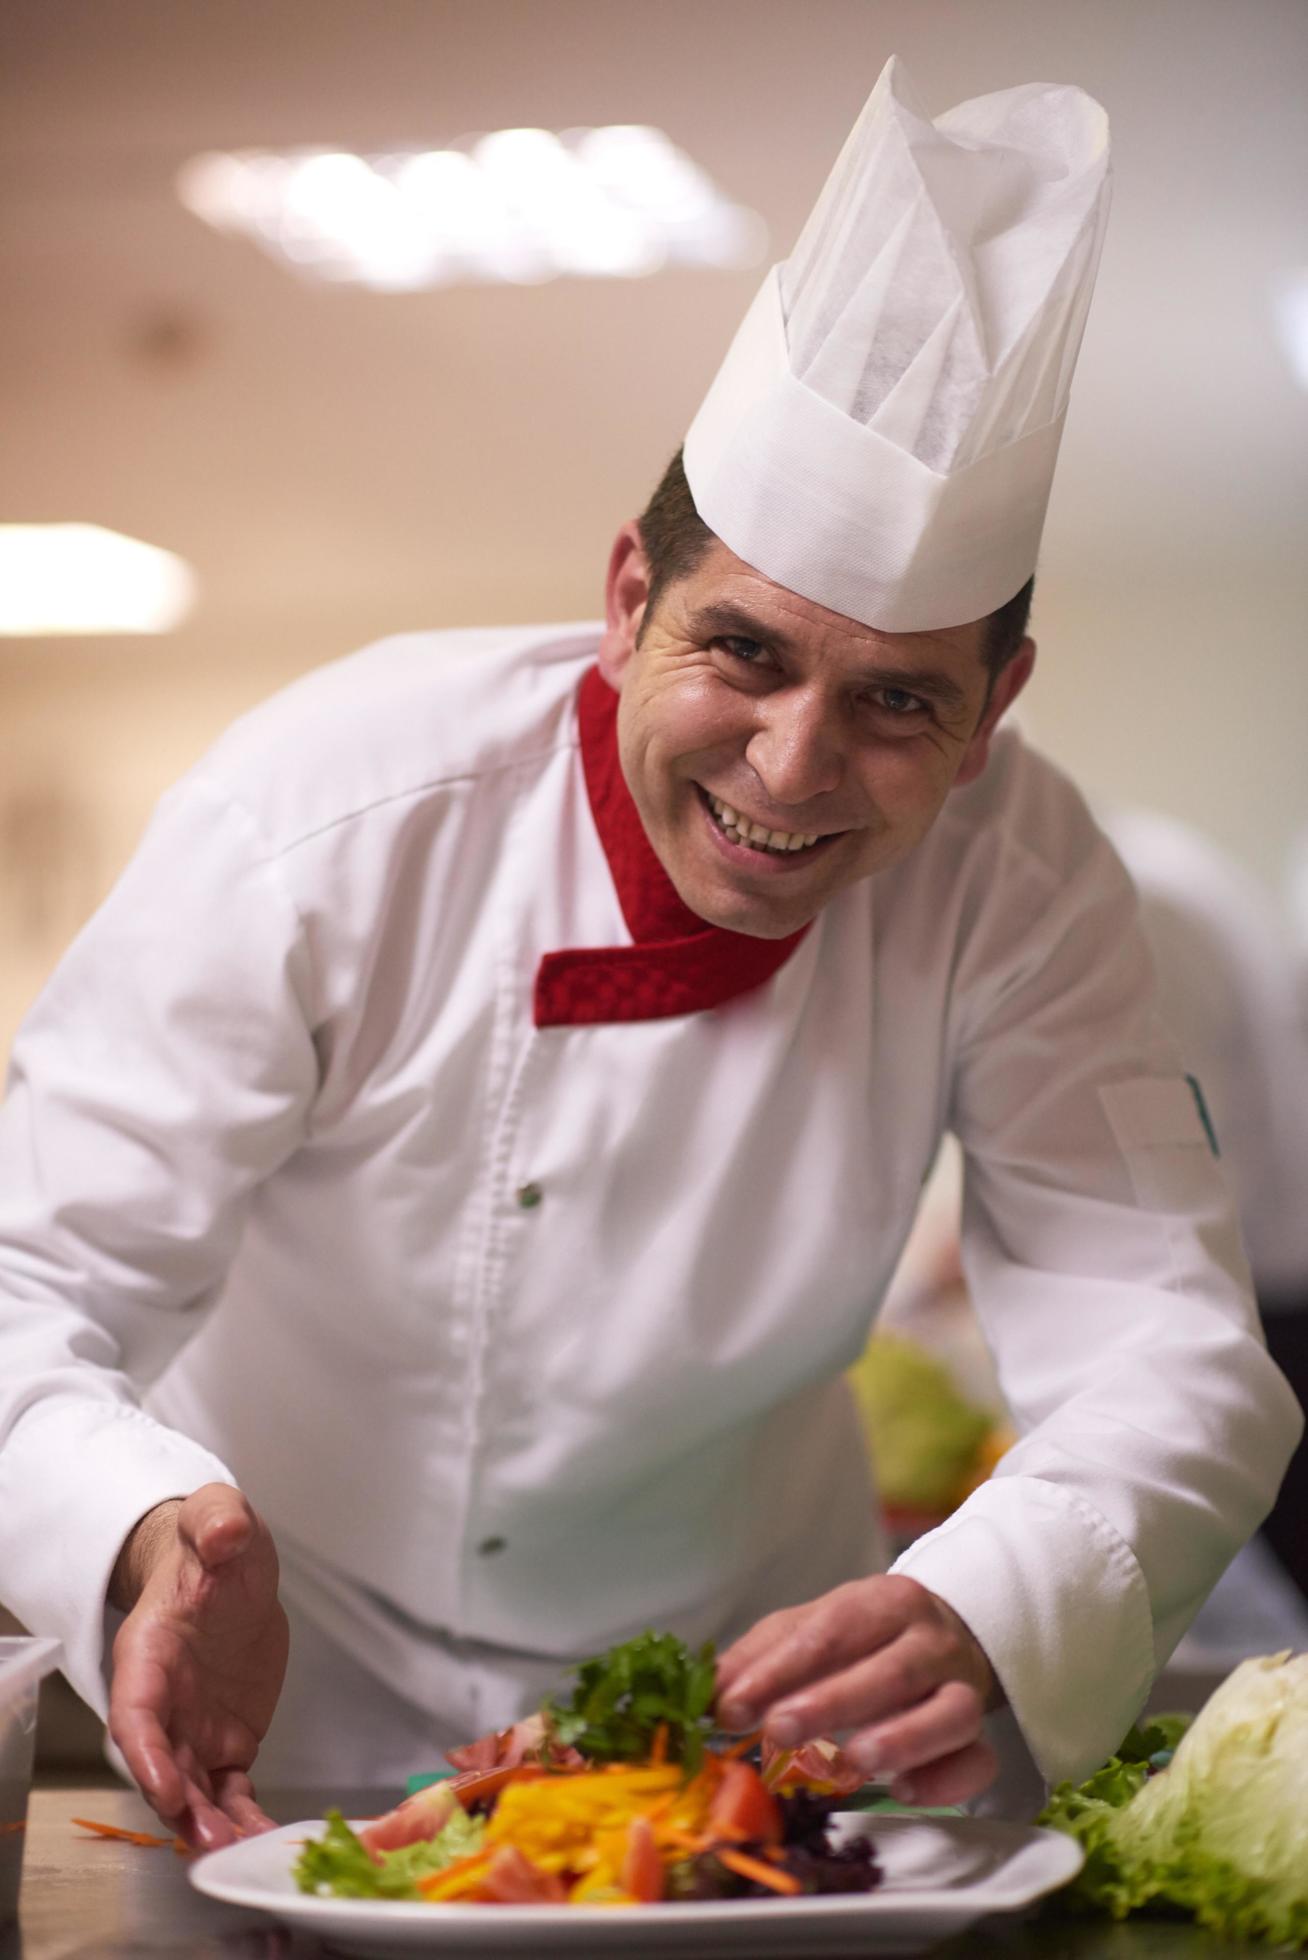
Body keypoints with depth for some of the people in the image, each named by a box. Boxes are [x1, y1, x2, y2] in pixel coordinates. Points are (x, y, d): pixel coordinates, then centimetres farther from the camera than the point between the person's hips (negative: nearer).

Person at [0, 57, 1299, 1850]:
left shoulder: (1018, 880, -17)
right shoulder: (331, 809, -23)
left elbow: (1164, 1339, -21)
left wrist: (991, 1618, -43)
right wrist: (156, 1541, -45)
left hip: (731, 1666, 2)